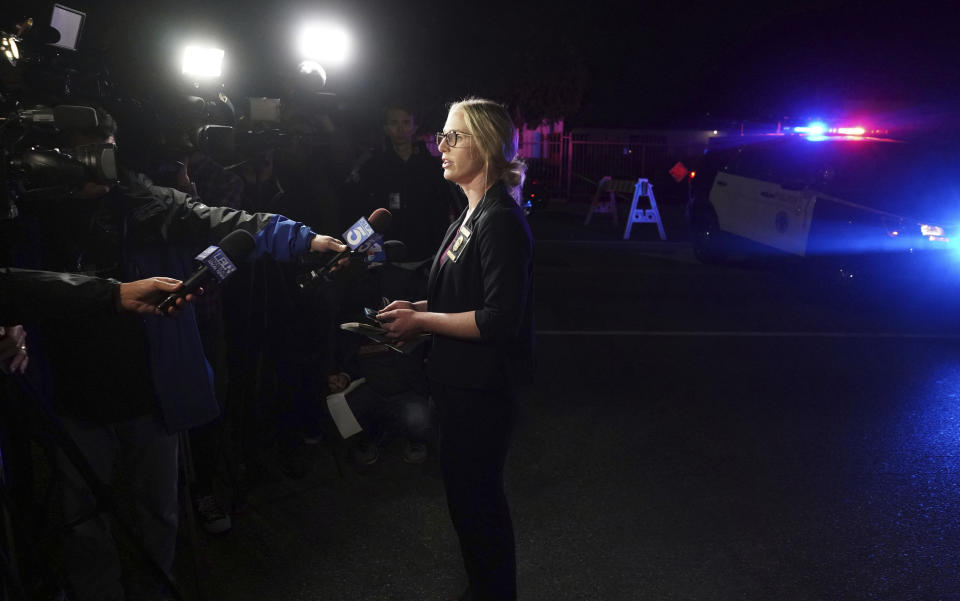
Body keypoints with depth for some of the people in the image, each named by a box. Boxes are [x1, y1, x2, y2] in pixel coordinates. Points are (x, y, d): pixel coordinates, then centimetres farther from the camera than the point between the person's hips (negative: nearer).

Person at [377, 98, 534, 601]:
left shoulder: (501, 220, -20)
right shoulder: (473, 213, 11)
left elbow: (500, 319, -26)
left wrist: (422, 322, -19)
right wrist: (419, 307, 7)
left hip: (482, 388, -10)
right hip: (461, 380, 10)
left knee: (474, 495, 6)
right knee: (467, 489, 22)